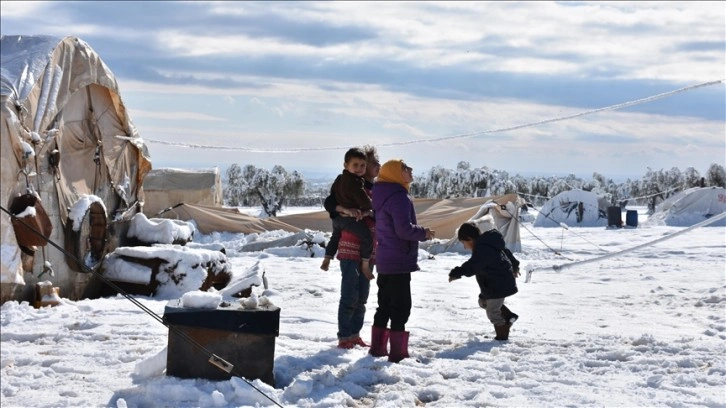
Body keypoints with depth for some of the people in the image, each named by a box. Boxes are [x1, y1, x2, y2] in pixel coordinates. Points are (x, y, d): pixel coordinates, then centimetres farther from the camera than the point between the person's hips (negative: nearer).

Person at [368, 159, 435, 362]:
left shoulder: (383, 195, 13)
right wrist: (424, 233, -9)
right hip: (399, 262, -10)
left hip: (384, 261, 10)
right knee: (401, 308, -6)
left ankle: (377, 347, 21)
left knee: (384, 305, 16)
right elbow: (404, 229, -24)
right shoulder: (399, 197, -19)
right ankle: (398, 353, -5)